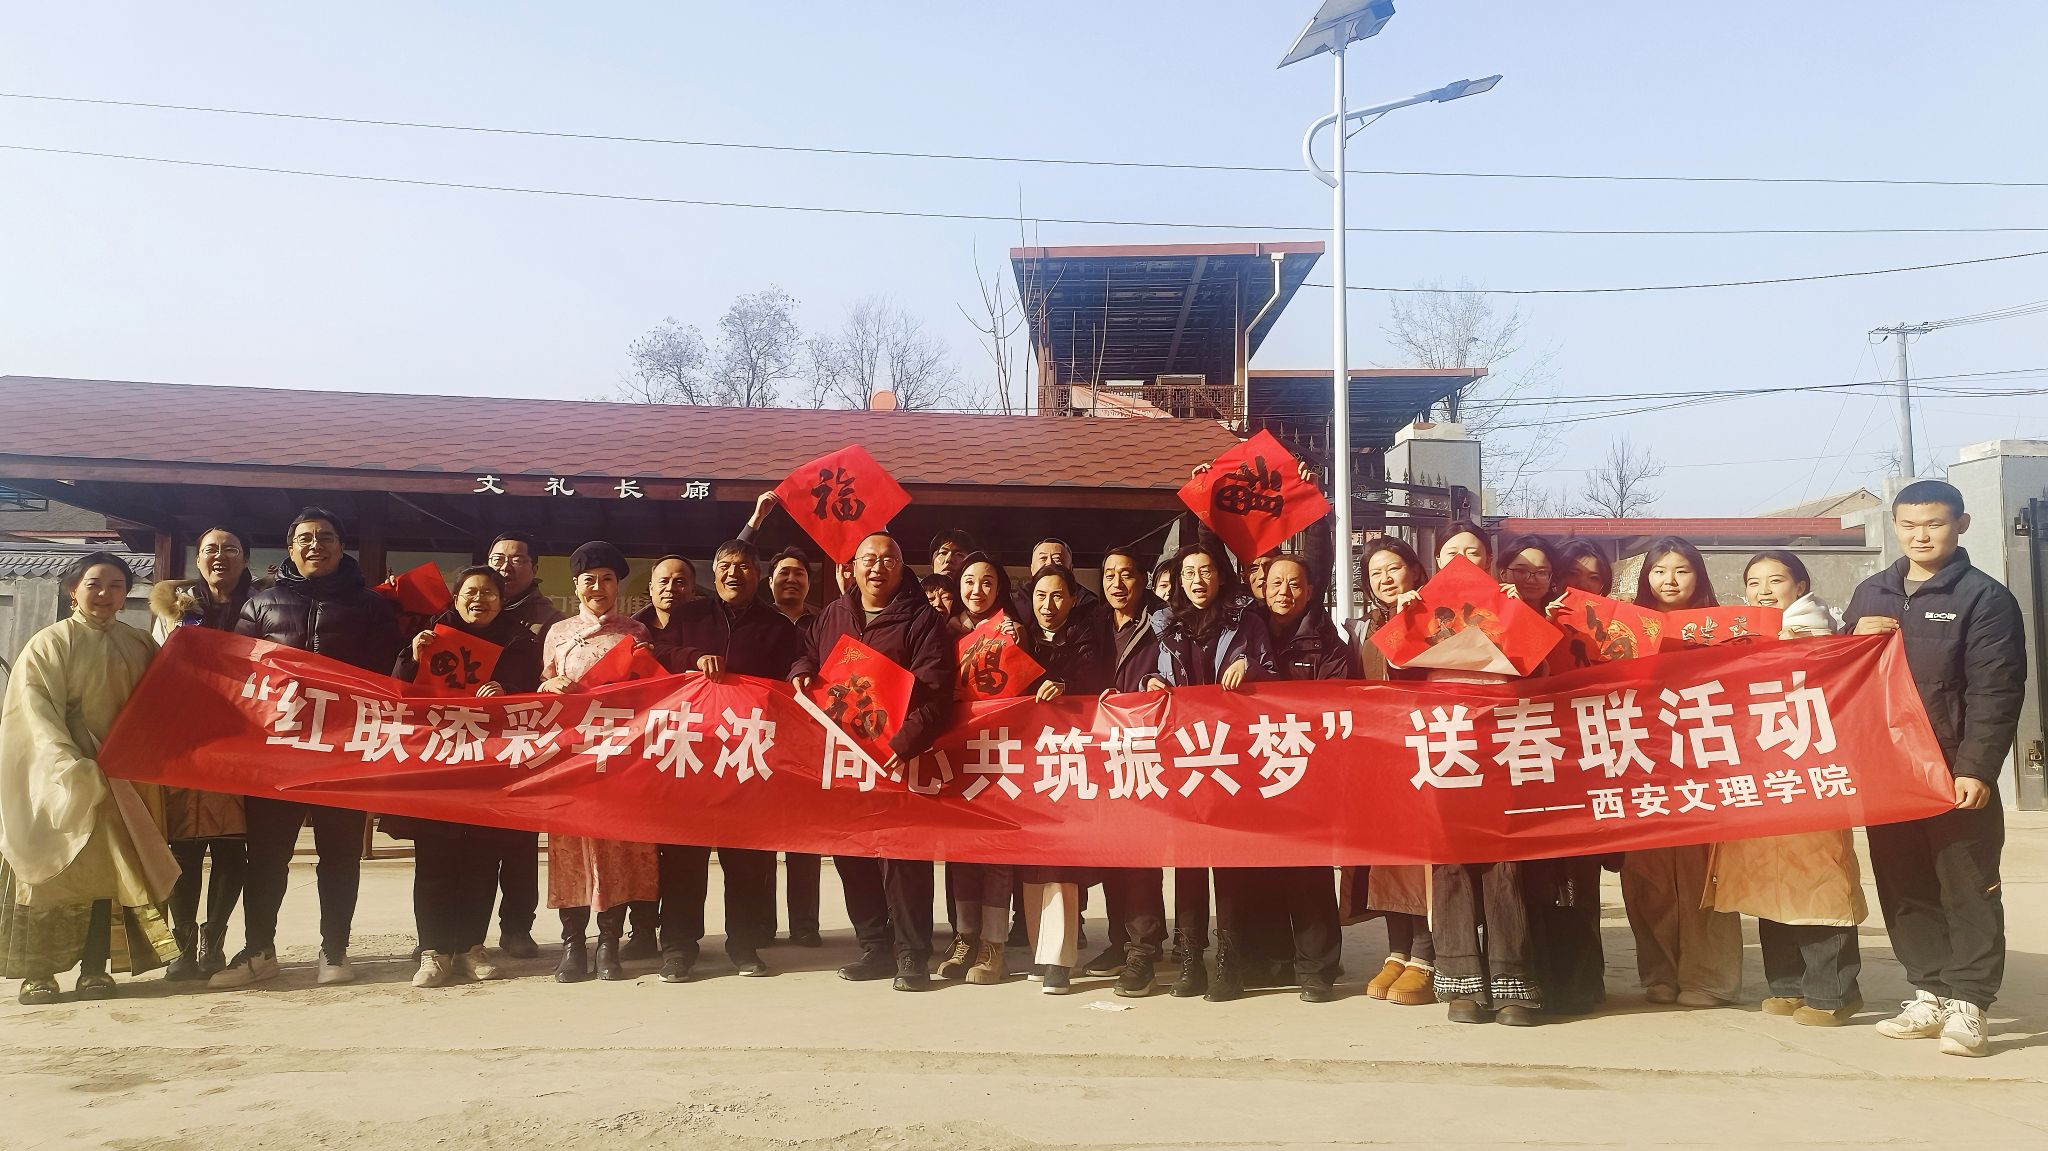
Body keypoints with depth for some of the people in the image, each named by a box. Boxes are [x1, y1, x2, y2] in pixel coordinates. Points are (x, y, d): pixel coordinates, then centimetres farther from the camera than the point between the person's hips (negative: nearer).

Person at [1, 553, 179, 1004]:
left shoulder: (140, 645, 10)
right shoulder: (49, 644, -4)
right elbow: (37, 712, -13)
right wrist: (69, 765, -25)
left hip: (122, 775, 4)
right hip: (61, 777, -4)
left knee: (106, 867, 3)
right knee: (54, 867, -2)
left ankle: (95, 968, 8)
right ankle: (36, 971, 6)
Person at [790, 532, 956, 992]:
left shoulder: (921, 619, -4)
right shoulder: (834, 615, 15)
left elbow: (933, 692, -12)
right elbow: (811, 656, 31)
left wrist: (906, 742, -25)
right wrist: (803, 673, 6)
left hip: (896, 756, -6)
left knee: (902, 852, -6)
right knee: (851, 851, 10)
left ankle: (911, 954, 3)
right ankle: (875, 946, 21)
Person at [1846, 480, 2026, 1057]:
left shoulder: (1985, 598, -4)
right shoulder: (1871, 594, 13)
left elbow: (1994, 691, -10)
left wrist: (1976, 769, -17)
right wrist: (1856, 638, -3)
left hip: (1957, 772, -5)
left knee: (1968, 888, 1)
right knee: (1903, 886, 10)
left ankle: (1967, 1004, 7)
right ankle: (1930, 995, 20)